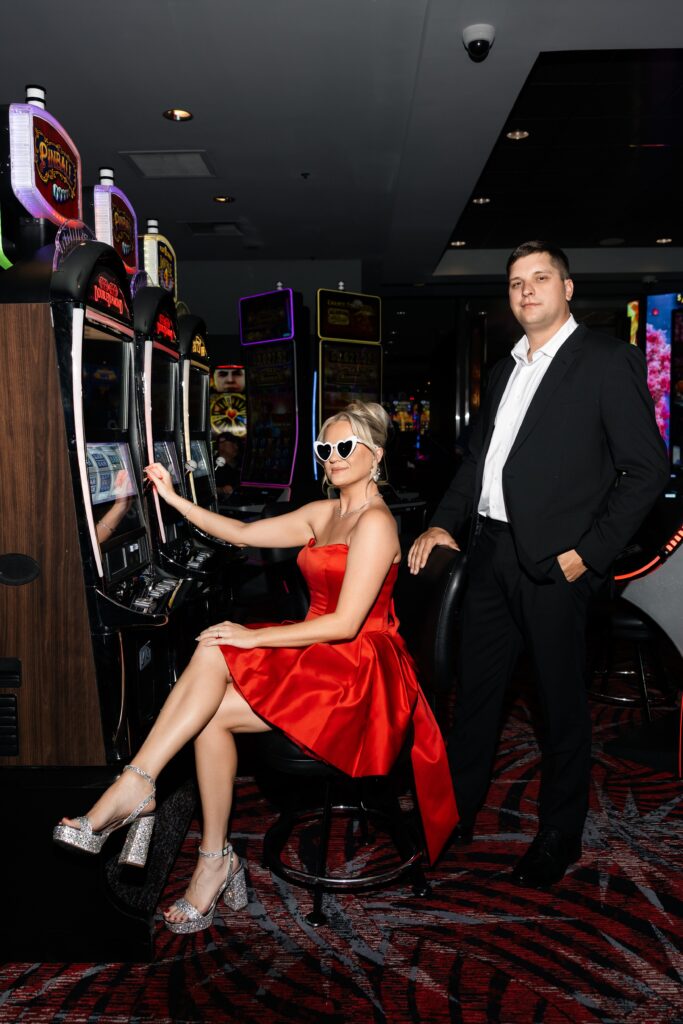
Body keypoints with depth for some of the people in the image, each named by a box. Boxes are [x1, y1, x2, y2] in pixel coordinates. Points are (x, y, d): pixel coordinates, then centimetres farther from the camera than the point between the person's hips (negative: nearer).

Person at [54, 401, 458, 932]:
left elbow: (345, 623, -20)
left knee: (212, 711, -23)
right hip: (319, 655, 8)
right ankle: (216, 860, -8)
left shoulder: (374, 522, -13)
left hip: (358, 671, -7)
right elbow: (244, 533, 14)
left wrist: (254, 638, -18)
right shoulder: (323, 513, 15)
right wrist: (173, 497, 8)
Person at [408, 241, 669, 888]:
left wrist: (589, 553, -13)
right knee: (474, 689, 14)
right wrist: (444, 522, 9)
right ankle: (456, 814, 32)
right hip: (490, 551, 6)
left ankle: (559, 836, 27)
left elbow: (646, 468, -8)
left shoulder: (608, 360, -4)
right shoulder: (505, 369, 17)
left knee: (561, 702, 8)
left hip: (553, 561, -6)